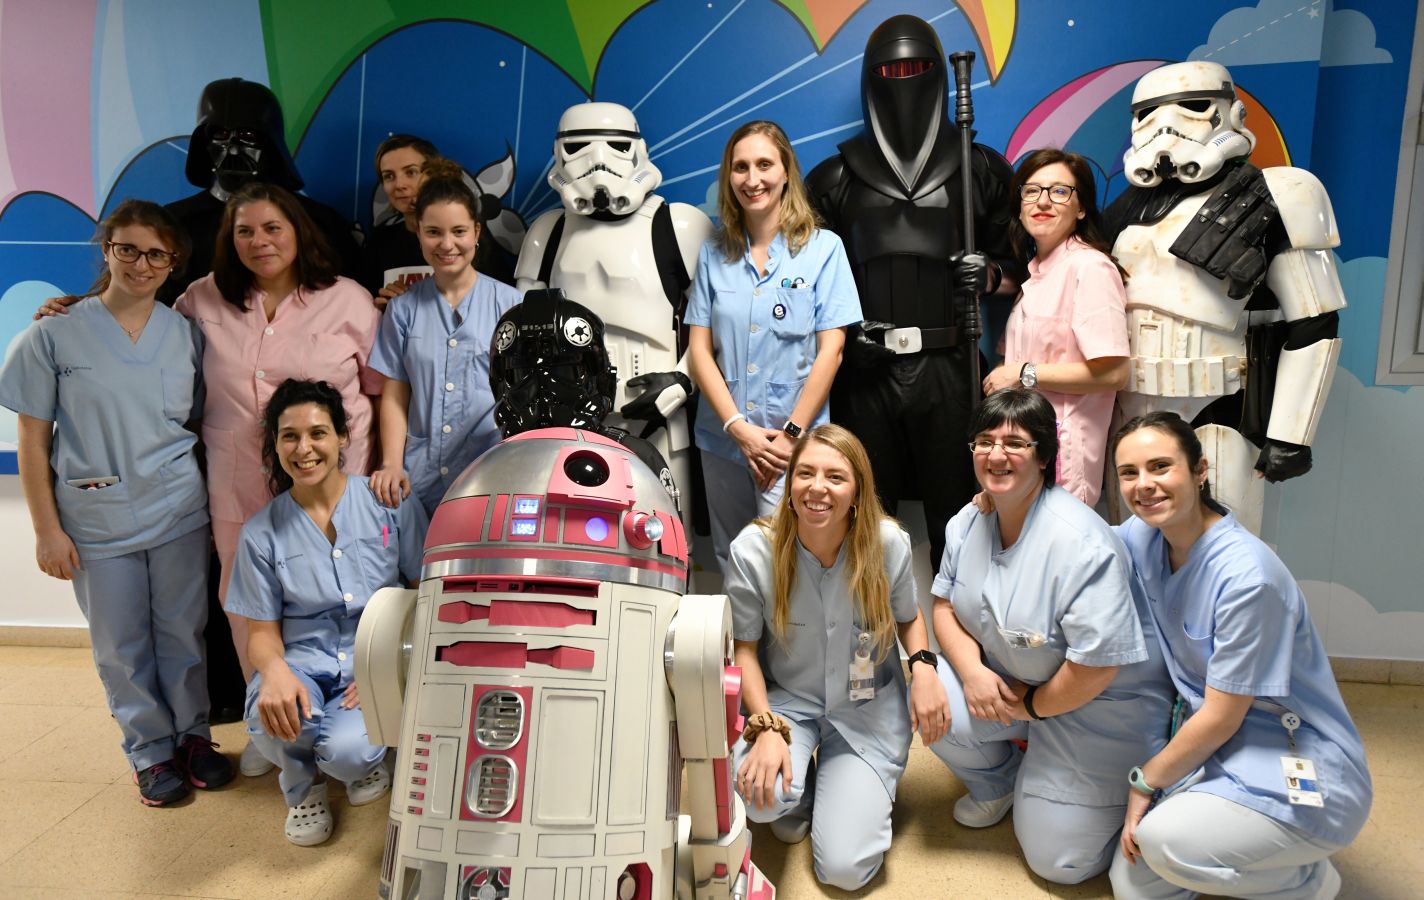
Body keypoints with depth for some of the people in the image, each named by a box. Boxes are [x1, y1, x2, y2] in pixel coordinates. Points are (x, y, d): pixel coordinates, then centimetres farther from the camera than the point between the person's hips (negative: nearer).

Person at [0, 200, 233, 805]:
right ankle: (151, 750, 26)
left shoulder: (185, 334, 3)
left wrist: (216, 501, 5)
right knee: (121, 642, 10)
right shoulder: (56, 334, -4)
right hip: (97, 517, -1)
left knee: (183, 630, 10)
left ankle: (193, 734, 28)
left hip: (179, 510, 1)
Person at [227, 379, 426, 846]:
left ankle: (369, 757, 13)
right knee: (270, 718, -33)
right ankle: (304, 784, 7)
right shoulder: (262, 532, 1)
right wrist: (273, 669, -22)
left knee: (346, 750, -30)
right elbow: (262, 631, 3)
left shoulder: (391, 502, -3)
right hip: (303, 662, 2)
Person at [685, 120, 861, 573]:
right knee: (731, 567, 13)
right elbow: (699, 349, 3)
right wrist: (739, 429, -8)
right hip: (722, 439, 3)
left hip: (796, 446, -3)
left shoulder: (823, 247, 0)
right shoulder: (713, 254, 8)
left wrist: (790, 434, -10)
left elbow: (830, 350, -4)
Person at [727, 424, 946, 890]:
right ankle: (799, 793, 9)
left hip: (869, 707, 0)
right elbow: (744, 647, -8)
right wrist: (766, 727, -21)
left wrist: (923, 665, -17)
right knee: (758, 794, -32)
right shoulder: (752, 551, -20)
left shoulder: (889, 544, -16)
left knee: (844, 869, -9)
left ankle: (872, 785, 26)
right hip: (786, 698, 0)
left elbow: (908, 617, 4)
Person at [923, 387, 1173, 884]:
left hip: (1098, 707, -6)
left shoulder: (1082, 544, -30)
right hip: (1008, 678, 6)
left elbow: (1097, 665, -29)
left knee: (1058, 861, -4)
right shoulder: (967, 522, -5)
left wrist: (1031, 706, -13)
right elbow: (945, 604, 3)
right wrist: (972, 669, -16)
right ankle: (996, 782, 12)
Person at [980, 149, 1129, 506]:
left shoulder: (1089, 266, -12)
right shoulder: (1036, 269, 16)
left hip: (1063, 449, -8)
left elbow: (1112, 372, -19)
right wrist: (1000, 377, 5)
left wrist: (1024, 374, -13)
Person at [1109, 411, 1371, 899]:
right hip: (1215, 746, 7)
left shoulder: (1247, 576, -25)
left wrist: (1146, 781, -8)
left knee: (1164, 839, -31)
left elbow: (1220, 718, -18)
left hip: (1304, 774, -6)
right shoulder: (1142, 538, -5)